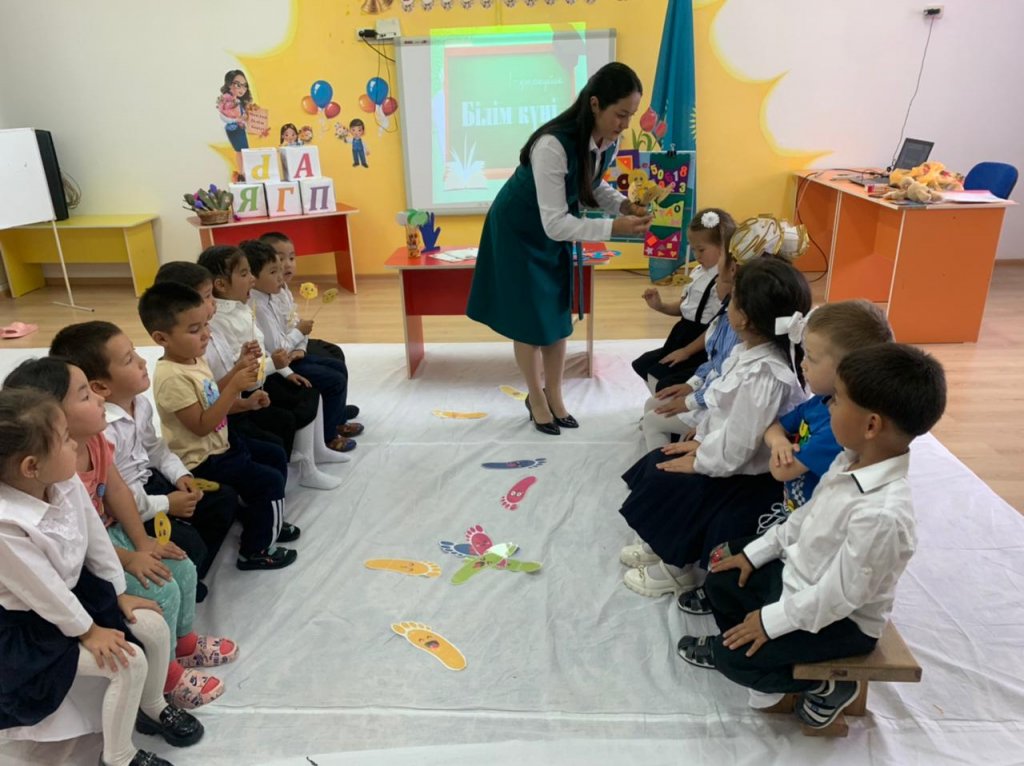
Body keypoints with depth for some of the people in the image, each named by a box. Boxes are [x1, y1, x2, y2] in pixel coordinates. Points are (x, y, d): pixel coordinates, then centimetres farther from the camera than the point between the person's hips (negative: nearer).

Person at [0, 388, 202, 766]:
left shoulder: (66, 481, -16)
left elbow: (96, 538, -2)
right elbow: (44, 592, -25)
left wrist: (120, 593, 5)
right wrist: (88, 631, -12)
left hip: (78, 589, 7)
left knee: (155, 628, 3)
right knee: (129, 662, -15)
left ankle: (152, 708, 33)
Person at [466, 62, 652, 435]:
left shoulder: (609, 142, -13)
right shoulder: (554, 145, -37)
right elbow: (555, 222, -36)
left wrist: (625, 204, -14)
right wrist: (614, 227, -40)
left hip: (555, 230, 7)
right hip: (518, 229, -7)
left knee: (557, 314, 10)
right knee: (529, 317, 2)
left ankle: (554, 397, 26)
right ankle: (537, 399, 22)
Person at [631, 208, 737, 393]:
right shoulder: (699, 273, 5)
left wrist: (686, 351, -17)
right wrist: (660, 306, 0)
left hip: (702, 349, -10)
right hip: (682, 336, 10)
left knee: (657, 375, -14)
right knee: (641, 364, 14)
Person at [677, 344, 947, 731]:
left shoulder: (882, 514, -38)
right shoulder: (853, 459, -11)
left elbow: (839, 595, -29)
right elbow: (806, 516, 5)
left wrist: (772, 620, -18)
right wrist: (756, 552, 8)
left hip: (841, 620, -8)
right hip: (798, 577, 8)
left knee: (734, 656, -10)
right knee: (720, 583, 11)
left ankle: (827, 687, 10)